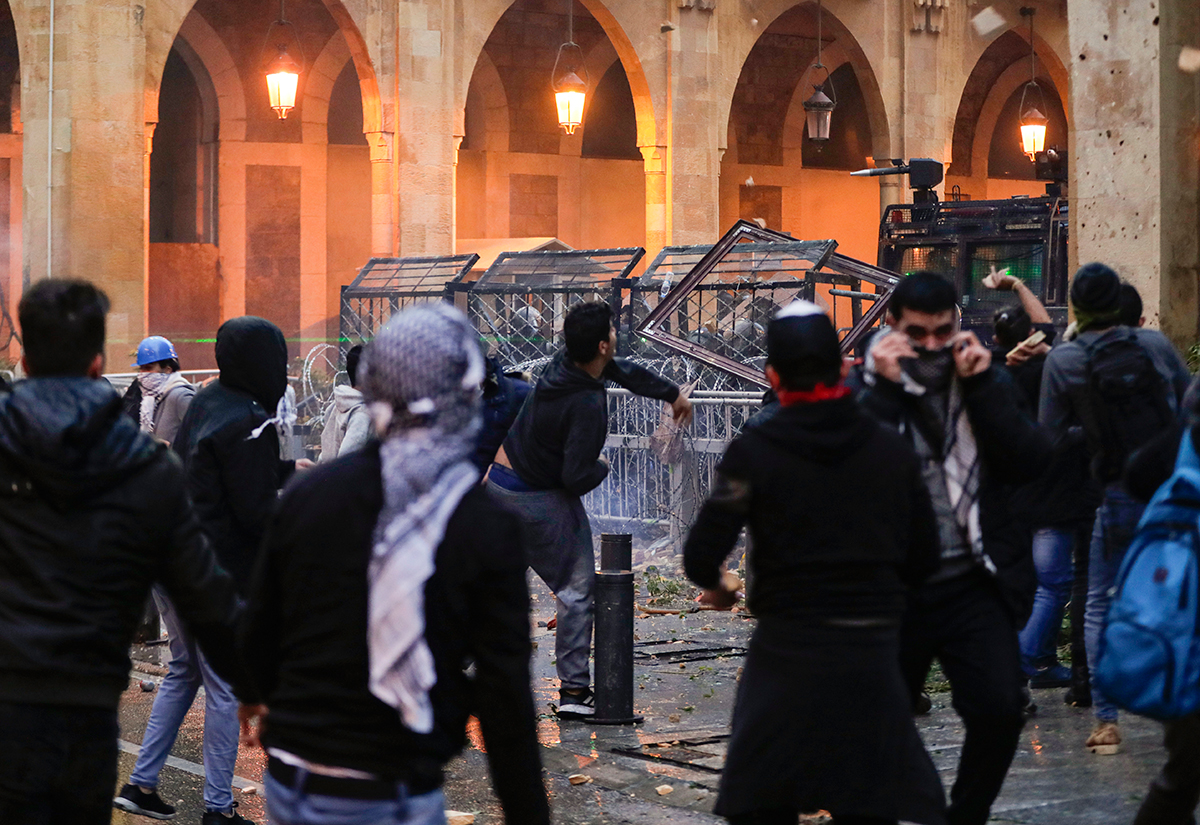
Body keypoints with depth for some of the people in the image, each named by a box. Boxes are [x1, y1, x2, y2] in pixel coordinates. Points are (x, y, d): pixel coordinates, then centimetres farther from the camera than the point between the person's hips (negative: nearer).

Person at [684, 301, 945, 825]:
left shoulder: (753, 452, -9)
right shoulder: (893, 449, 0)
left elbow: (701, 555, -12)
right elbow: (923, 560, 5)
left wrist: (713, 586, 10)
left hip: (786, 650, -2)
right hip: (873, 653, 2)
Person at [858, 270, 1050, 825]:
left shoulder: (987, 381, 7)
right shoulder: (868, 387, -1)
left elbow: (1031, 462, -8)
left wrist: (980, 384, -12)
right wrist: (886, 389, -19)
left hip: (974, 584, 1)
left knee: (1000, 710, -12)